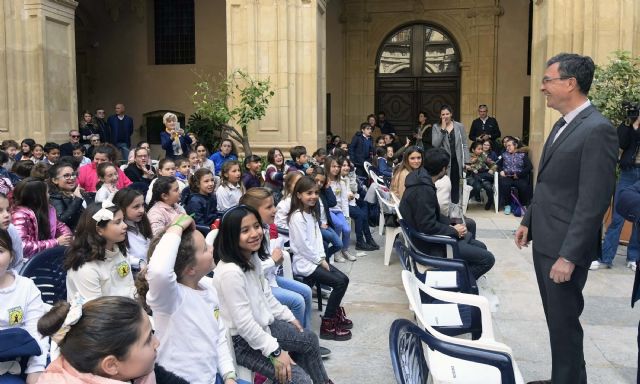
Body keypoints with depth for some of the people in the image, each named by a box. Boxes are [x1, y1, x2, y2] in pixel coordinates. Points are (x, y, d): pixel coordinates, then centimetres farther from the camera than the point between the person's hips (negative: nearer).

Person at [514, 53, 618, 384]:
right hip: (544, 241, 9)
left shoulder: (598, 130, -18)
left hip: (564, 247, -9)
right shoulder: (562, 125, 12)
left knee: (564, 322, 3)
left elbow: (594, 202, -21)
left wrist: (569, 256, -22)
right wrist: (528, 221, 18)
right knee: (556, 318, 18)